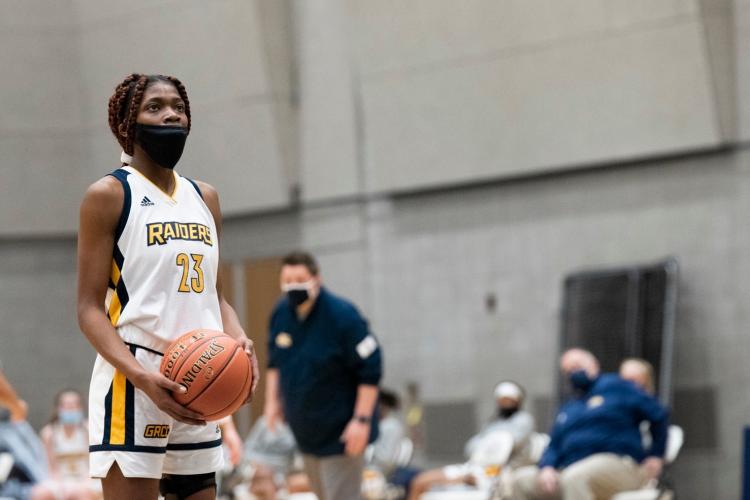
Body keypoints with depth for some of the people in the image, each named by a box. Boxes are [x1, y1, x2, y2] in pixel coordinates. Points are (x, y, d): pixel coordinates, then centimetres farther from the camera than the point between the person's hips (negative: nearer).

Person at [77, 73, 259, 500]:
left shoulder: (204, 198, 16)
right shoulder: (109, 195, -4)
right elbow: (90, 308, -8)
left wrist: (238, 338, -3)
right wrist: (142, 377, -24)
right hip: (134, 382, -7)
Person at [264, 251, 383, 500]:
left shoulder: (342, 316, -20)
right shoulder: (281, 313, -1)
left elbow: (370, 371, -19)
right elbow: (275, 360, 17)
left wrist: (362, 419, -22)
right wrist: (272, 400, 12)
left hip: (341, 432, -7)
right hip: (305, 432, 7)